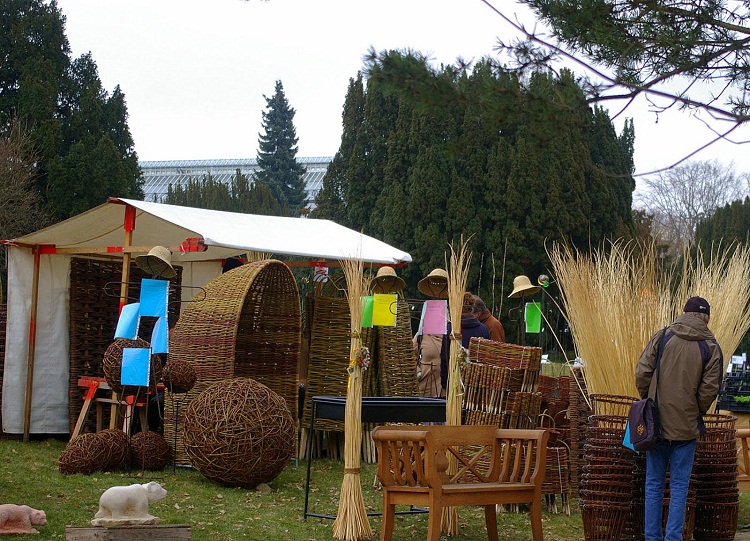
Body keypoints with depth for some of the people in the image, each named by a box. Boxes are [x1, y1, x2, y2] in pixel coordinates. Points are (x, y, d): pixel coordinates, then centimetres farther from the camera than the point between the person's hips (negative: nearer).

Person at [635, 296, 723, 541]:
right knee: (679, 485, 6)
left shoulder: (662, 337, 0)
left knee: (654, 484, 10)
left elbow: (642, 373, -3)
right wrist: (697, 412, 10)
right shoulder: (711, 347, -2)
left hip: (657, 422, 1)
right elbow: (710, 388, -5)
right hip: (687, 426, -1)